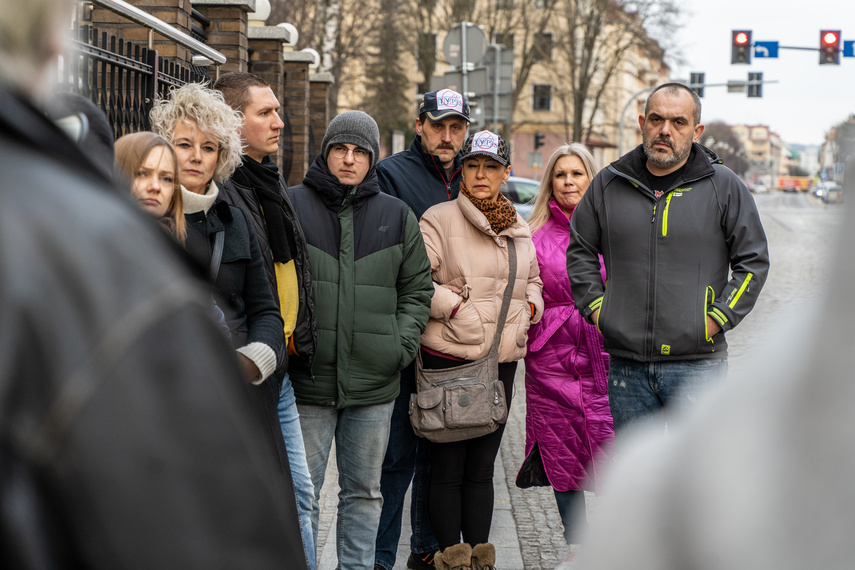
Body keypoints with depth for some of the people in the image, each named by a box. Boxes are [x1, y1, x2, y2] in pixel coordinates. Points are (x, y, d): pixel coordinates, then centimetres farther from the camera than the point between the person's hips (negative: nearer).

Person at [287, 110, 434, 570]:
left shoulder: (396, 215, 10)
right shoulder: (291, 206, 1)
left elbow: (417, 288, 13)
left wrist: (402, 343, 1)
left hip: (374, 382, 3)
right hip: (307, 380, -2)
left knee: (364, 492, 12)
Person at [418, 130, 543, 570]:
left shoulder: (518, 228, 14)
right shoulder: (439, 220, -6)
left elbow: (532, 280, 27)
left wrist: (528, 307, 8)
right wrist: (454, 307, -16)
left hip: (503, 361, 6)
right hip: (450, 360, -5)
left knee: (482, 468, 12)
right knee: (448, 469, 0)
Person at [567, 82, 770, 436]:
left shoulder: (724, 187, 0)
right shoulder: (608, 185, 7)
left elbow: (753, 260, 3)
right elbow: (580, 250, 18)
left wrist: (717, 319, -5)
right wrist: (595, 307, 6)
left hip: (697, 364, -3)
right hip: (625, 364, 3)